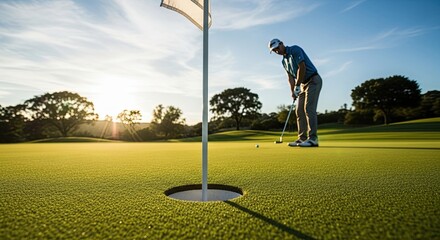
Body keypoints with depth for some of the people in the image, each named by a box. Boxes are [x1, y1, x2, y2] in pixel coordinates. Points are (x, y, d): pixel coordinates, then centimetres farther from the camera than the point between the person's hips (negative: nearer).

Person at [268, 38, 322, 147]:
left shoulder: (295, 50, -12)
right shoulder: (284, 61, 13)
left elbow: (302, 68, -20)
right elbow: (290, 76, 9)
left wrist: (297, 86, -17)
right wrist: (293, 91, -4)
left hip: (313, 81, -9)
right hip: (303, 84, 9)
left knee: (309, 108, -16)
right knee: (299, 111, 4)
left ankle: (313, 139, -15)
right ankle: (302, 138, 7)